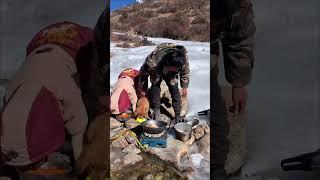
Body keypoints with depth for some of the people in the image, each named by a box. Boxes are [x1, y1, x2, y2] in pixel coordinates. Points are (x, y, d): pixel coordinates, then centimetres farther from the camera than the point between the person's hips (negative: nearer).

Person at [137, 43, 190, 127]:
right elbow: (143, 73, -24)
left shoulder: (184, 59, -38)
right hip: (157, 73, -1)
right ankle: (156, 111, 9)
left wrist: (185, 87, 1)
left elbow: (185, 72, -13)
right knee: (155, 88, -14)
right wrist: (142, 89, -10)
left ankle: (178, 117, -1)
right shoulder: (153, 60, -46)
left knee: (175, 91, -10)